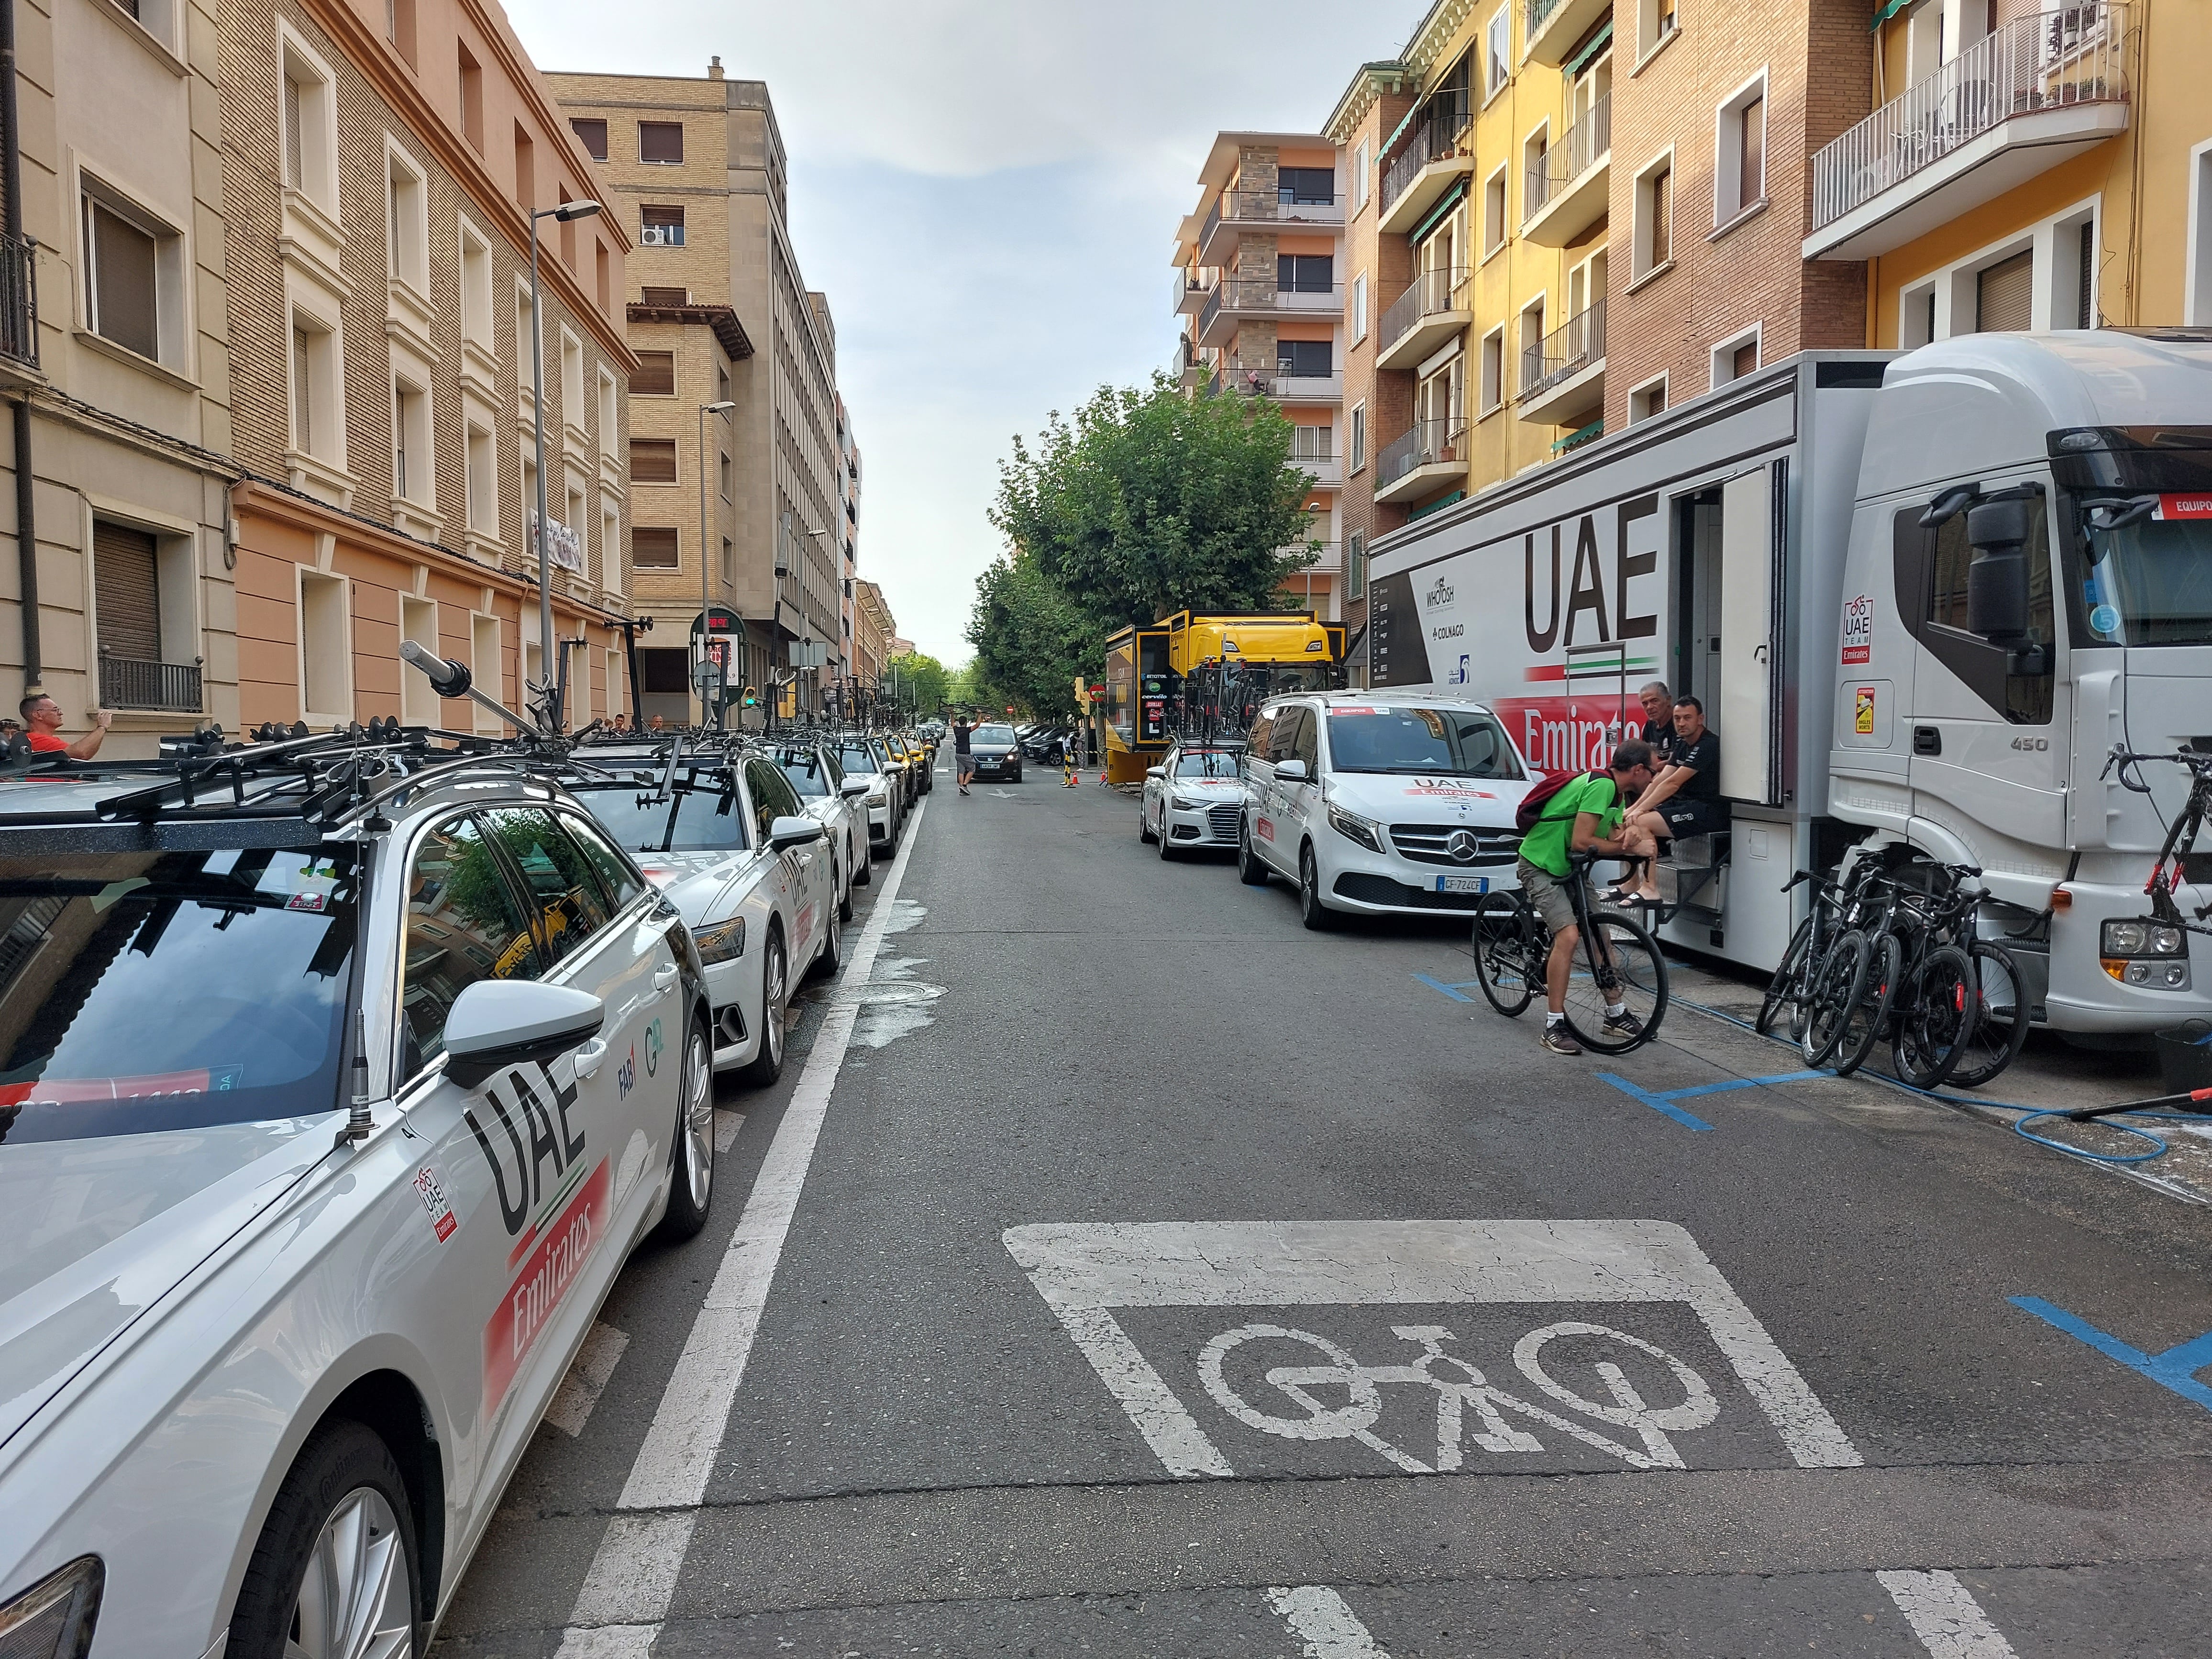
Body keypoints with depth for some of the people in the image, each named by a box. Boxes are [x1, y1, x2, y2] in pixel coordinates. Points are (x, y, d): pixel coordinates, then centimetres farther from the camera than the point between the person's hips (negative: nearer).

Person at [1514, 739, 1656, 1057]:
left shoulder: (1617, 794, 9)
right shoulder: (1601, 784, -23)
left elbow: (1615, 839, 4)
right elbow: (1581, 841, -28)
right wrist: (1625, 847, -16)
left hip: (1570, 868, 10)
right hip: (1540, 866, -10)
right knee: (1569, 935, -22)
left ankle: (1616, 1013, 22)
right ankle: (1554, 1027, -18)